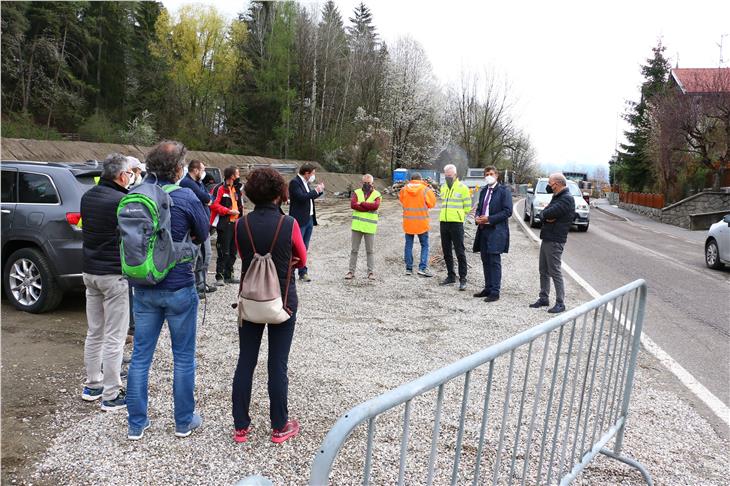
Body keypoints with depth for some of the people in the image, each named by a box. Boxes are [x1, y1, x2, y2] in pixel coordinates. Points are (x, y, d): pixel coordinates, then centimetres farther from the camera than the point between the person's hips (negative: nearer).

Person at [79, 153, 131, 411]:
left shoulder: (87, 197, 7)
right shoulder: (122, 201, -19)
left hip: (90, 271, 8)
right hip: (114, 275, -8)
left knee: (94, 333, 18)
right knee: (114, 337, 0)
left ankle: (92, 385, 29)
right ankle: (111, 395, 7)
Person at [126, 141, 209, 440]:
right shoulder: (185, 197, -16)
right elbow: (202, 235, -2)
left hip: (144, 289, 4)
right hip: (179, 288, -4)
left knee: (141, 356, 14)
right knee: (183, 357, 11)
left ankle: (136, 424, 24)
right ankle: (184, 422, 24)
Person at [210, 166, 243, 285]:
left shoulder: (236, 189, 16)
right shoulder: (220, 188, -11)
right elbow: (214, 204, -19)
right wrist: (229, 211, -18)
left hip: (235, 223, 9)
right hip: (224, 224, -9)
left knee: (232, 252, 13)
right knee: (224, 252, -7)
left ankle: (228, 275, 23)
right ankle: (219, 277, 0)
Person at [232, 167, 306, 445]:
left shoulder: (241, 225, -6)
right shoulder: (289, 224, -13)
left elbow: (244, 259, 8)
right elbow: (302, 261, 1)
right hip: (283, 301, -2)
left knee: (245, 362, 12)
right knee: (278, 364, 7)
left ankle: (241, 426, 21)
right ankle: (279, 427, 19)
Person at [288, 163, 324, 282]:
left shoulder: (305, 183, 15)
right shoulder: (294, 182, -13)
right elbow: (302, 197, -25)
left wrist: (320, 191, 10)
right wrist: (315, 191, -17)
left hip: (309, 219, 9)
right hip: (299, 220, -9)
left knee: (304, 248, 12)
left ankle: (303, 272, 19)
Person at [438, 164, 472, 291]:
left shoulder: (462, 187, -3)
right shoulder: (443, 187, 14)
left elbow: (467, 207, 2)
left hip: (456, 223, -6)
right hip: (443, 222, 6)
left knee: (460, 252, -4)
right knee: (446, 251, 11)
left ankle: (462, 279, -1)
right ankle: (451, 276, 22)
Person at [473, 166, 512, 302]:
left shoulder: (504, 190, -5)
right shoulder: (483, 191, 16)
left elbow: (507, 211, -12)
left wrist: (489, 219, -16)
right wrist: (477, 217, 1)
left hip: (496, 231, -7)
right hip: (483, 230, 7)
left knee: (494, 261, -7)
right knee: (485, 261, 11)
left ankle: (495, 292, -2)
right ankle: (488, 288, 21)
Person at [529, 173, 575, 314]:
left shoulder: (567, 199, -15)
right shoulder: (557, 197, 16)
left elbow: (549, 213, -24)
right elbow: (543, 214, 11)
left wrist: (545, 214, -2)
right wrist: (547, 216, -11)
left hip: (555, 241, -9)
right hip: (547, 238, 9)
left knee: (555, 272, -5)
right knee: (543, 271, 14)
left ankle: (560, 303, 2)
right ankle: (544, 298, 23)